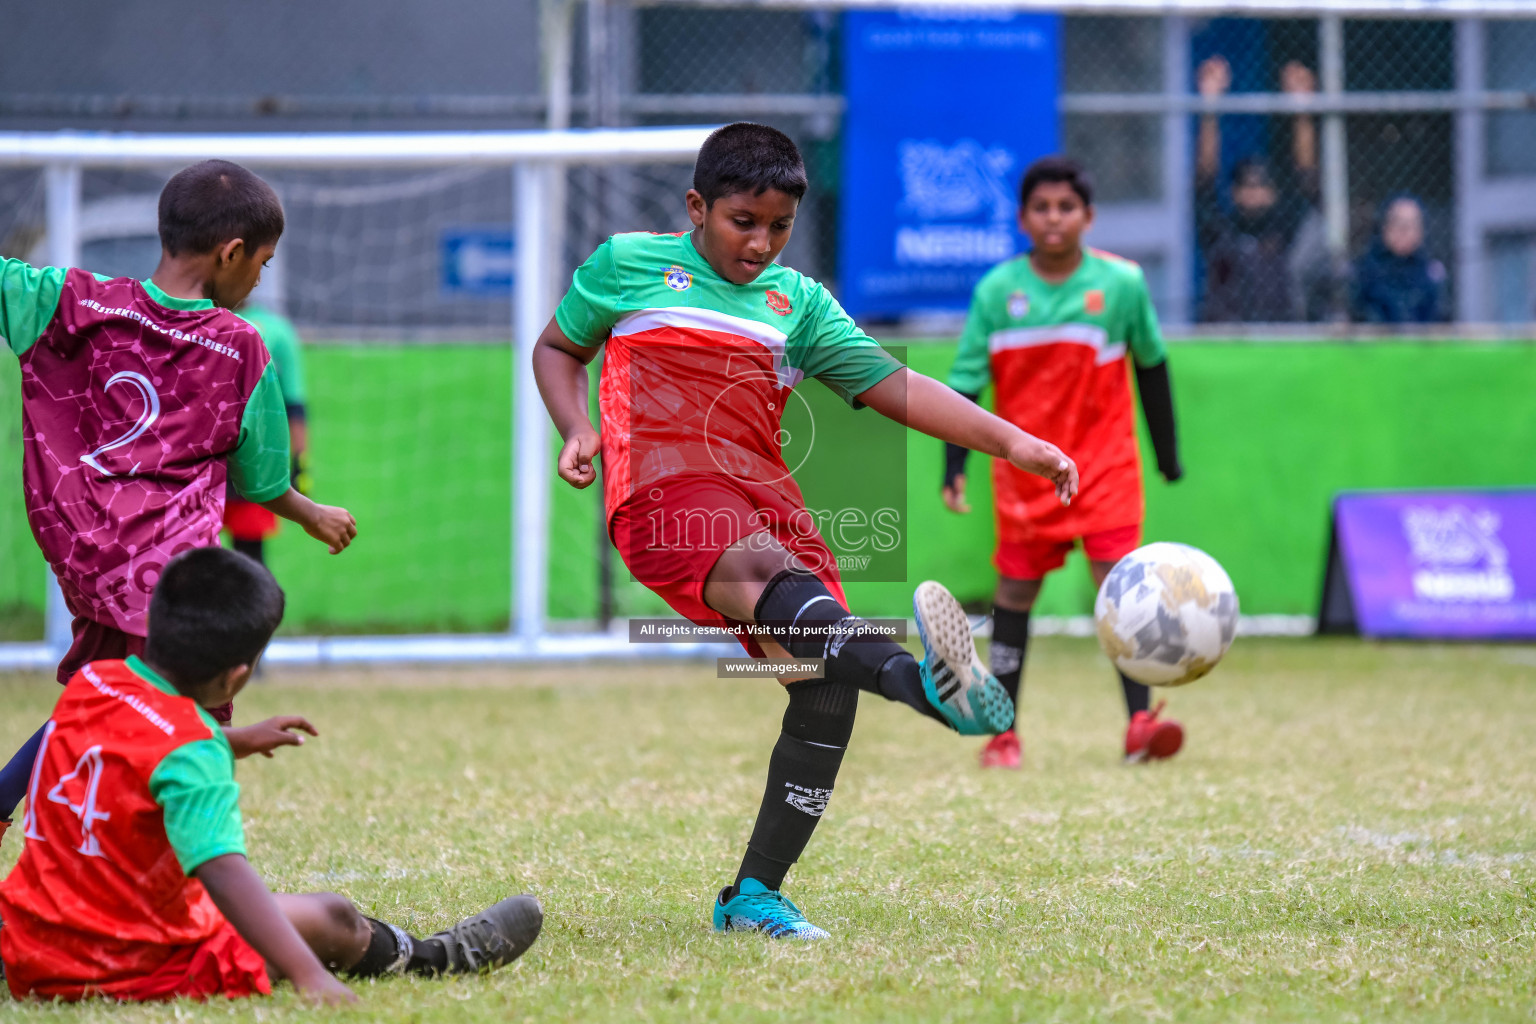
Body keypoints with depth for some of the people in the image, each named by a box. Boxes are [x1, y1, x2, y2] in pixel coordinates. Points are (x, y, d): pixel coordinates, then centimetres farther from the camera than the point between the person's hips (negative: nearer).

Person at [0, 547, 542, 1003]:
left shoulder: (90, 681, 2)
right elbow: (223, 869, -36)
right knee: (331, 916, 8)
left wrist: (239, 740, 41)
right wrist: (310, 977, -41)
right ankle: (436, 958, 37)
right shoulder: (191, 752, -24)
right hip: (130, 970, -8)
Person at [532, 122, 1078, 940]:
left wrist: (1012, 443, 5)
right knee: (773, 572, -36)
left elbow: (895, 387, 15)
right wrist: (578, 433, 5)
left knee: (825, 683, -13)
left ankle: (754, 896, -3)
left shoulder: (797, 302, 21)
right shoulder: (628, 263, 14)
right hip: (666, 492, -6)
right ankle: (923, 681, -68)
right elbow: (556, 348, 26)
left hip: (764, 496, 6)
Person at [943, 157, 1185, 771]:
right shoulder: (998, 290, -4)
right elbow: (965, 379, -1)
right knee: (1015, 589, 7)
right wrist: (953, 466, -9)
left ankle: (1139, 720, -16)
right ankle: (1003, 732, 16)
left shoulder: (1122, 283, -4)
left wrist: (1167, 450, 15)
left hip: (1105, 464, -1)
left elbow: (1151, 366, 9)